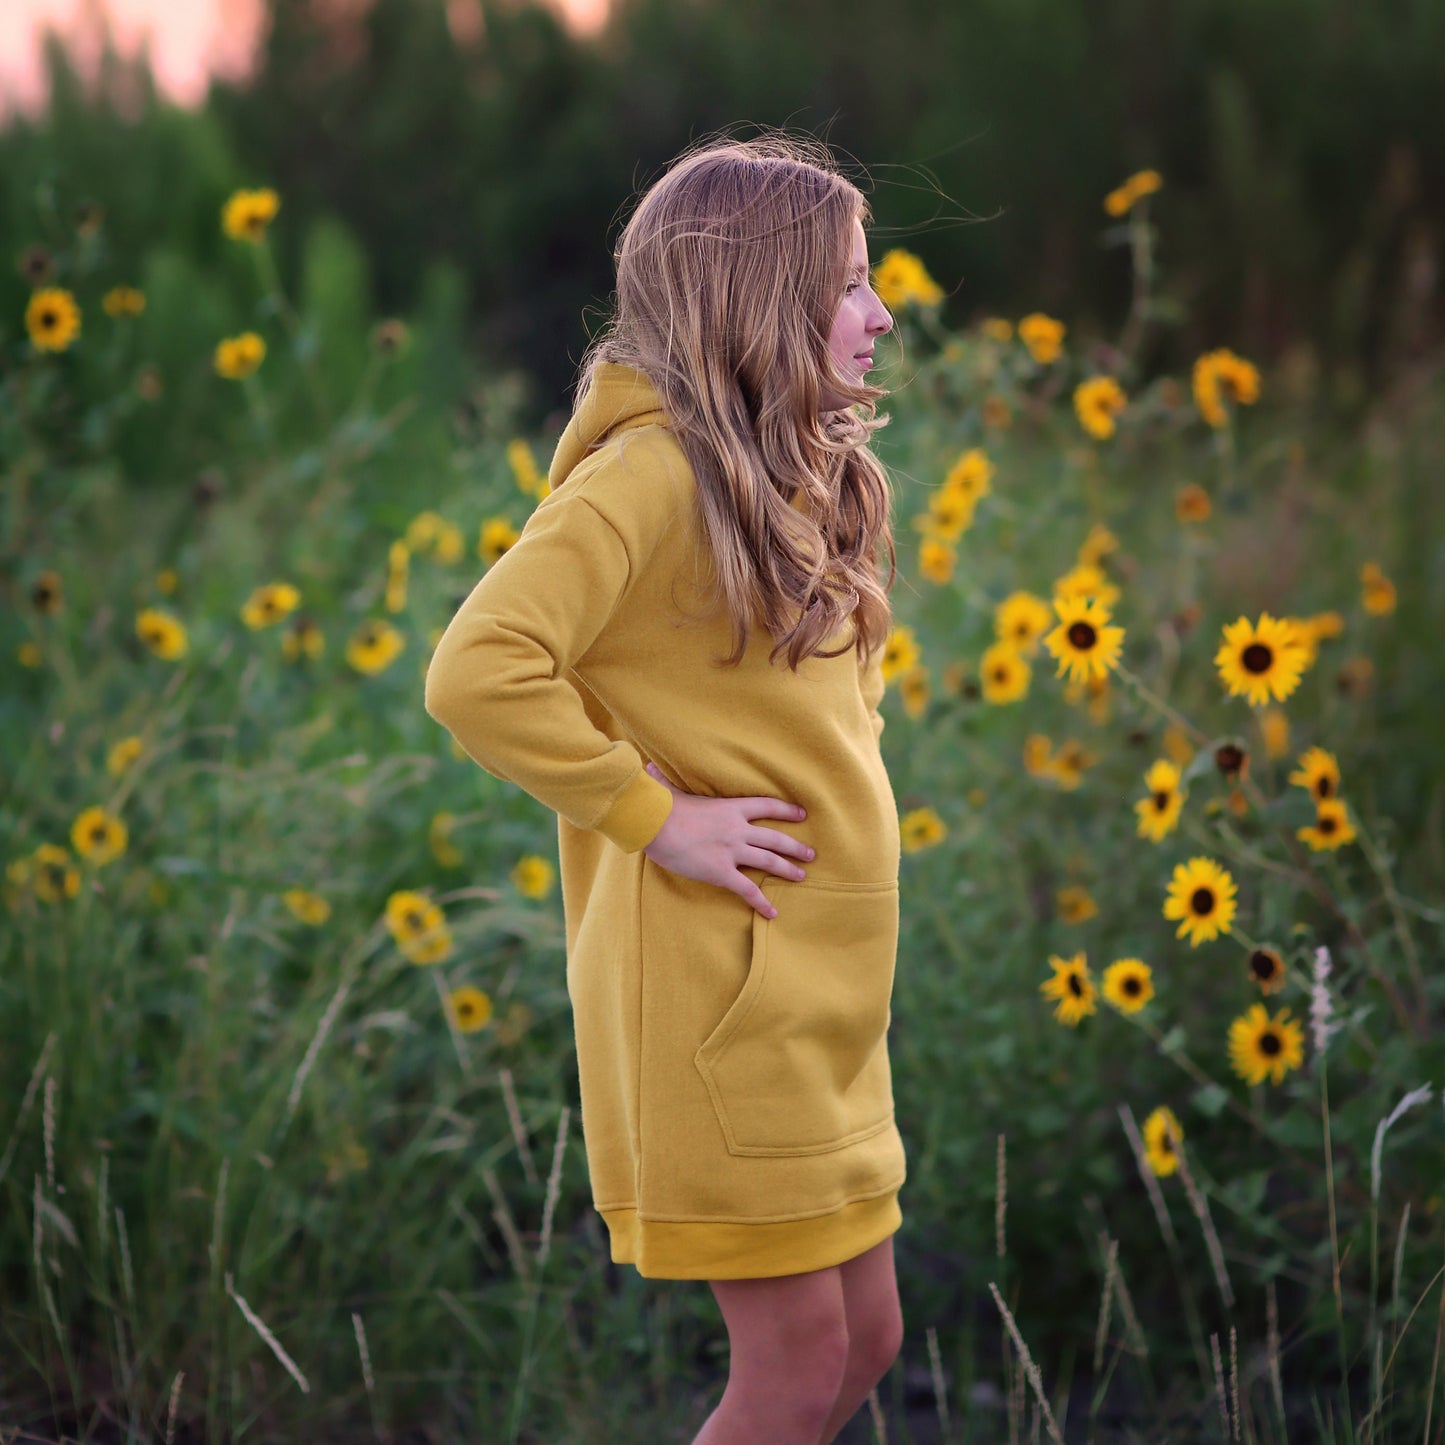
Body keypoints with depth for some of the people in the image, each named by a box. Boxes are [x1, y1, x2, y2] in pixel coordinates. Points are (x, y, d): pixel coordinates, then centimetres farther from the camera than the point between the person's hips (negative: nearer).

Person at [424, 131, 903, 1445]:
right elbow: (476, 675, -26)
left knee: (864, 1340, 13)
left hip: (817, 987, 9)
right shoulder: (649, 469, -15)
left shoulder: (788, 473, 13)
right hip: (713, 987, -9)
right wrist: (653, 815, -18)